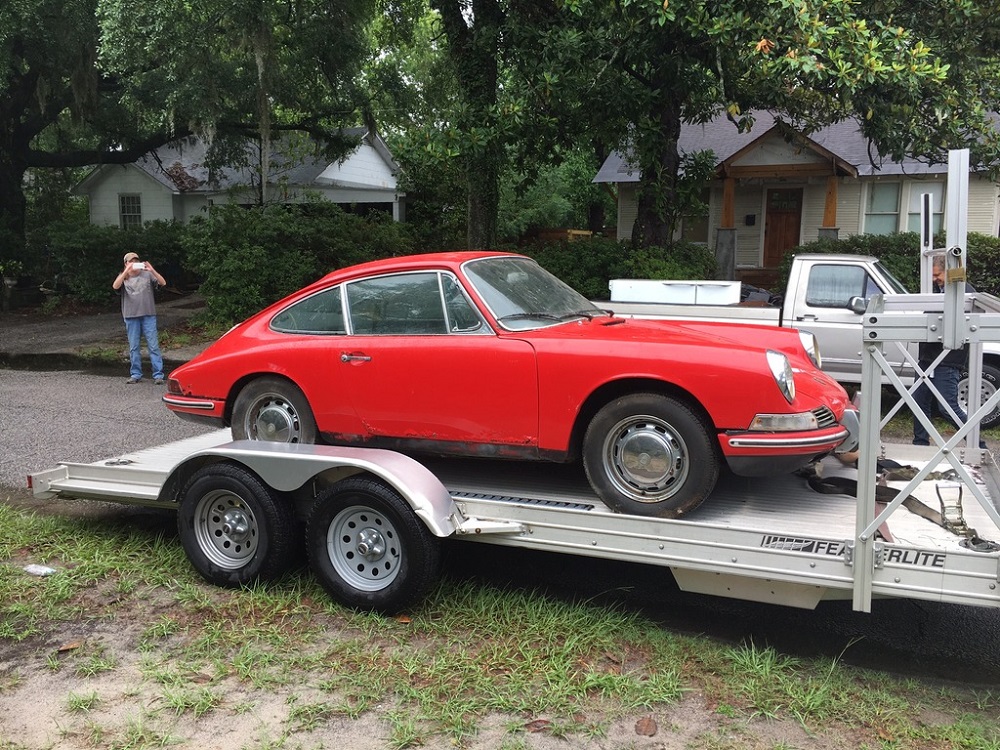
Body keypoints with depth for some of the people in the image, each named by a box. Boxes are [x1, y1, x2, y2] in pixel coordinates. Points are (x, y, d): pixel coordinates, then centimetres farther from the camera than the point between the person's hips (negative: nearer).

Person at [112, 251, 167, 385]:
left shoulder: (147, 274, 6)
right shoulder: (123, 277, 9)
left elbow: (163, 283, -7)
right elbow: (115, 286, -12)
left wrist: (152, 270, -20)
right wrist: (126, 271, -21)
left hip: (148, 315, -2)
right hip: (131, 316, 2)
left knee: (153, 345, -4)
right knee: (133, 347, 6)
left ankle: (158, 375, -3)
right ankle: (135, 374, 14)